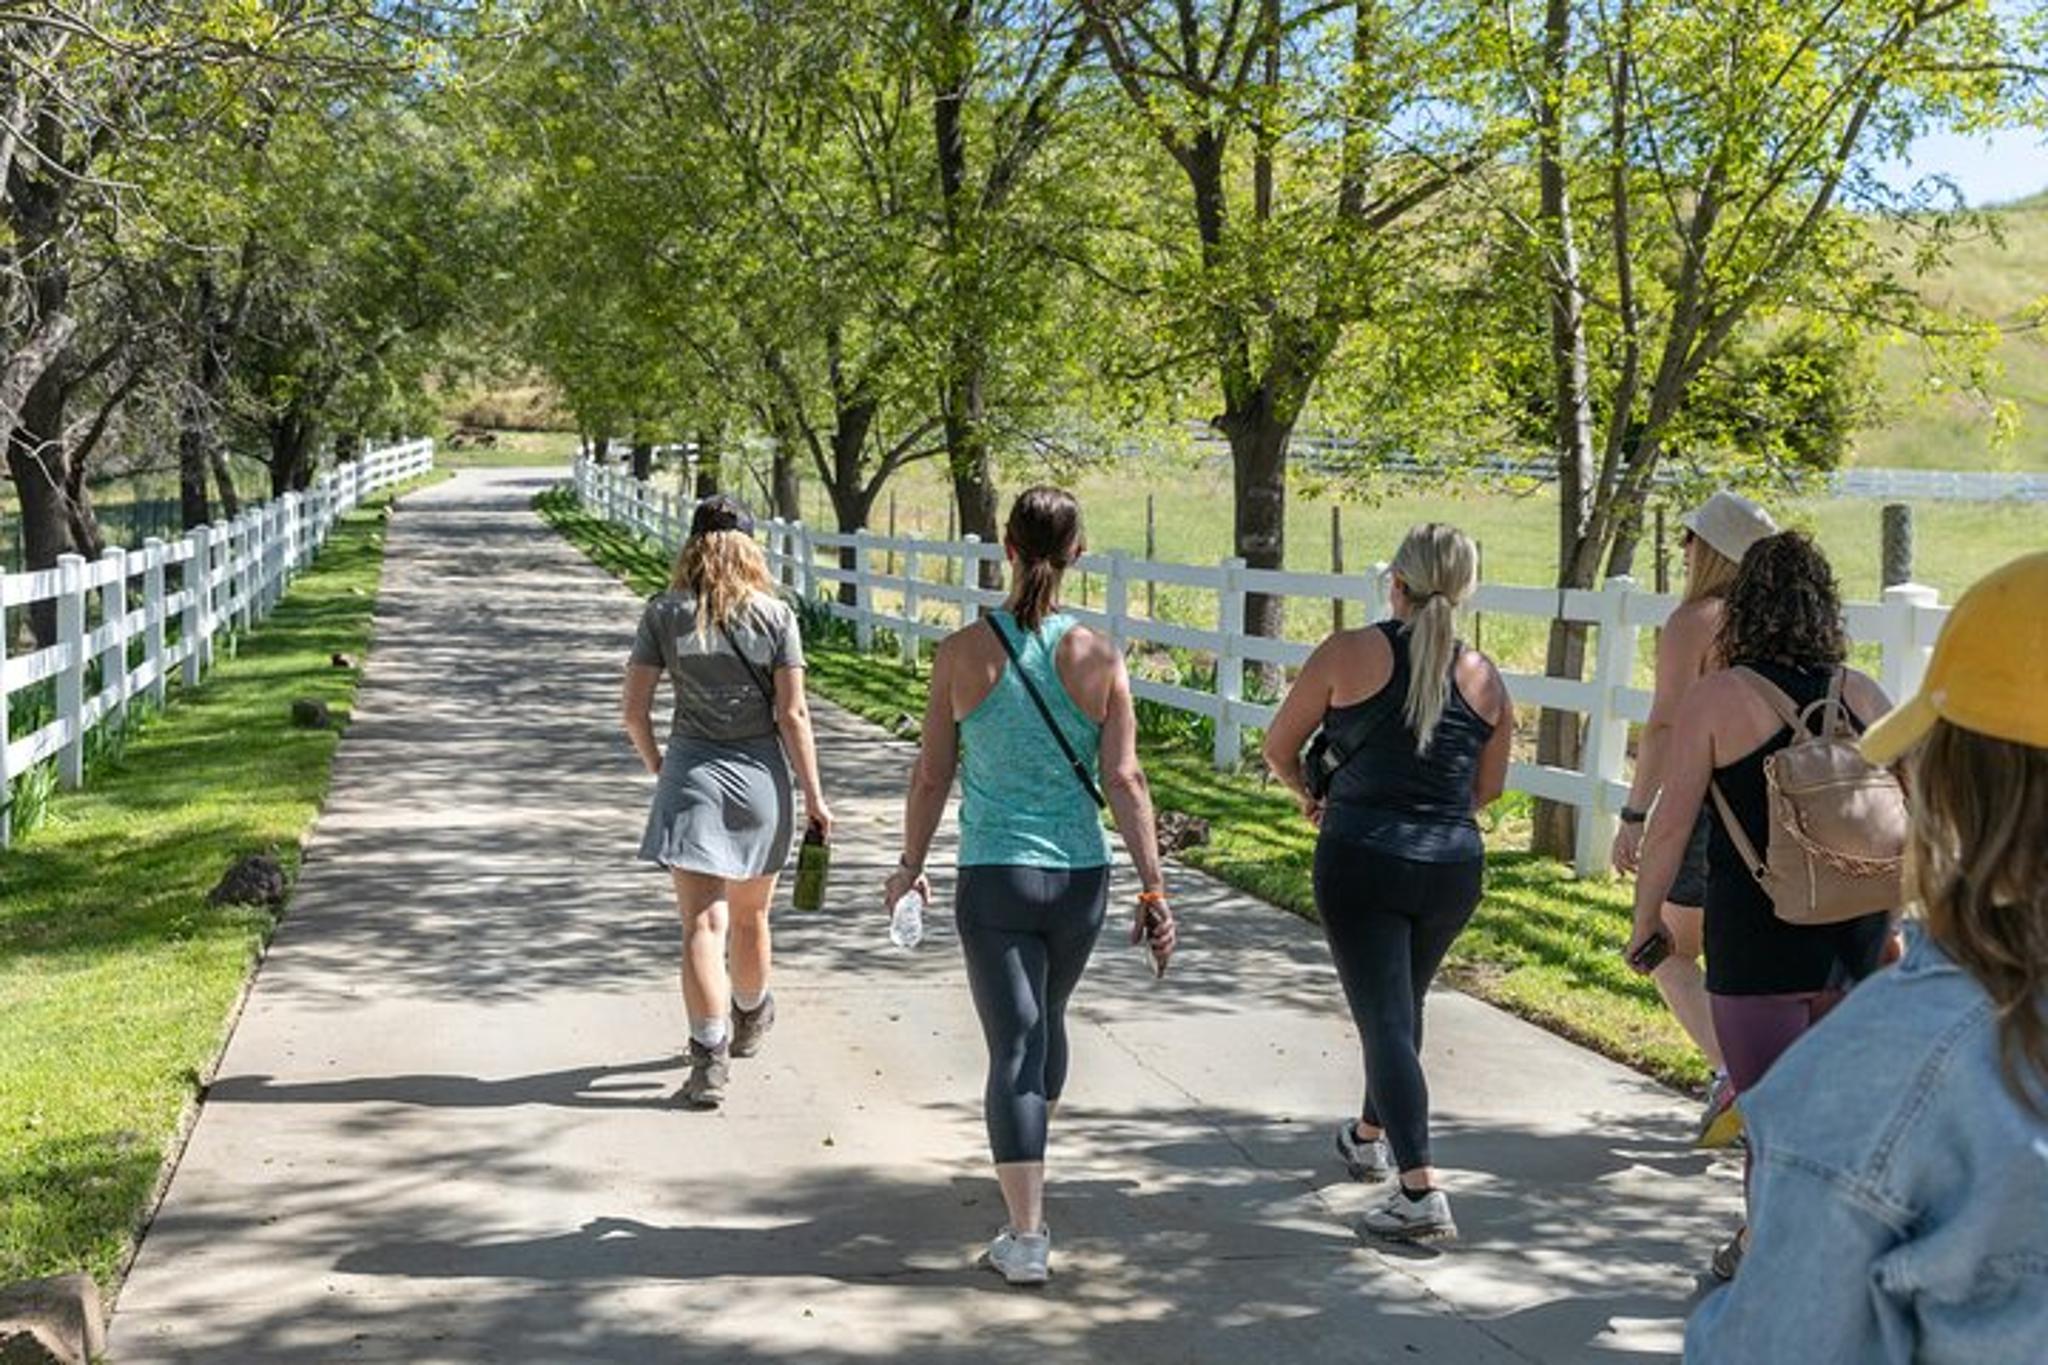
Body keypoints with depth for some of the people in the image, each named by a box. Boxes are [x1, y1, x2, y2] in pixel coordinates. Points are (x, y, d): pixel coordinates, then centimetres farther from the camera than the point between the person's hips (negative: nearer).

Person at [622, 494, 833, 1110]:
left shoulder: (665, 614, -2)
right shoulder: (775, 615, -3)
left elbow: (635, 710, -1)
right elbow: (792, 715, -6)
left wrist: (656, 765, 16)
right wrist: (813, 795, 1)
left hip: (691, 773, -1)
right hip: (758, 773, 1)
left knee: (702, 923, -3)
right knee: (750, 914, 20)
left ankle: (710, 1055, -12)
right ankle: (750, 1018, 43)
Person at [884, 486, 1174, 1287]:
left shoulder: (963, 653, -7)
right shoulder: (1098, 658, -5)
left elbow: (932, 777, -3)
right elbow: (1125, 780, -7)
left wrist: (910, 866, 11)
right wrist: (1154, 889, -3)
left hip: (994, 877, -2)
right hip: (1080, 877, 2)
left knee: (1014, 1044, 1)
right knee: (1049, 1017, 25)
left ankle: (1027, 1237, -4)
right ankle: (1030, 1150, 49)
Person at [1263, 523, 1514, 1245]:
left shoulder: (1350, 653, -7)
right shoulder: (1485, 677, 3)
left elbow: (1278, 748, 3)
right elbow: (1488, 786, 13)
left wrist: (1309, 794, 22)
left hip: (1361, 861, -4)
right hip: (1453, 866, 4)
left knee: (1385, 1019, -2)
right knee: (1404, 1005, 24)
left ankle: (1421, 1194, -12)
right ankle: (1369, 1138, 45)